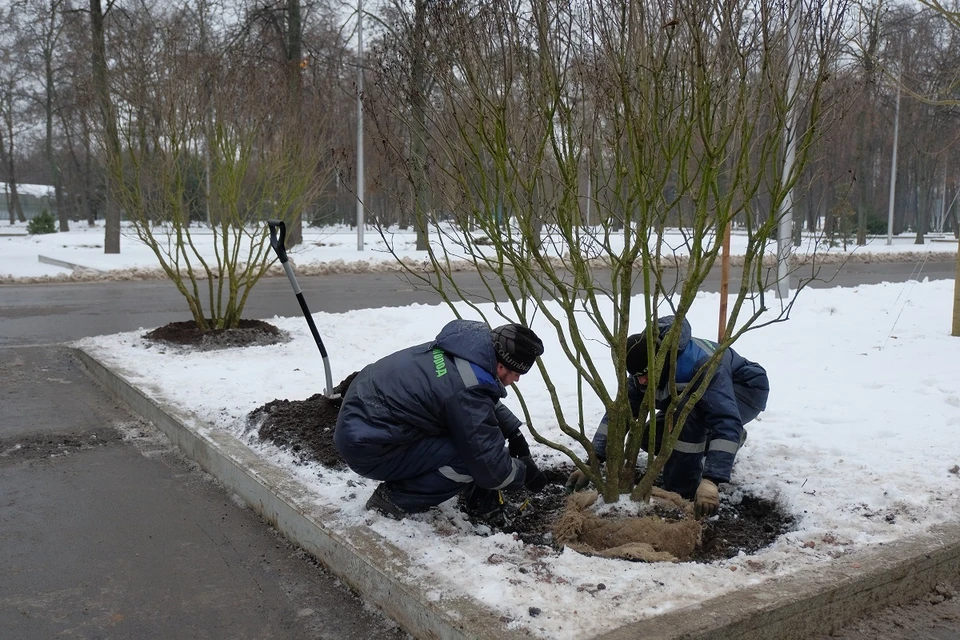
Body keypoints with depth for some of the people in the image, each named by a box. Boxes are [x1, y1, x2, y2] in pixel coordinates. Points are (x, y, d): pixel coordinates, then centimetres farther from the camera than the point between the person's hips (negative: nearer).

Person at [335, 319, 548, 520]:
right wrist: (524, 472, -1)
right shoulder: (468, 390, -28)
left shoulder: (468, 348, -1)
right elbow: (491, 466, -19)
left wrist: (514, 432, 13)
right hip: (367, 446, -9)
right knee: (474, 460, -17)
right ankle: (396, 497, -2)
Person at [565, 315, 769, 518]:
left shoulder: (703, 365, -41)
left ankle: (682, 494, -23)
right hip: (704, 395, 8)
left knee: (687, 412, -36)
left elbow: (726, 422, -48)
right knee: (651, 437, -6)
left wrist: (710, 481, -57)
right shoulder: (646, 369, -18)